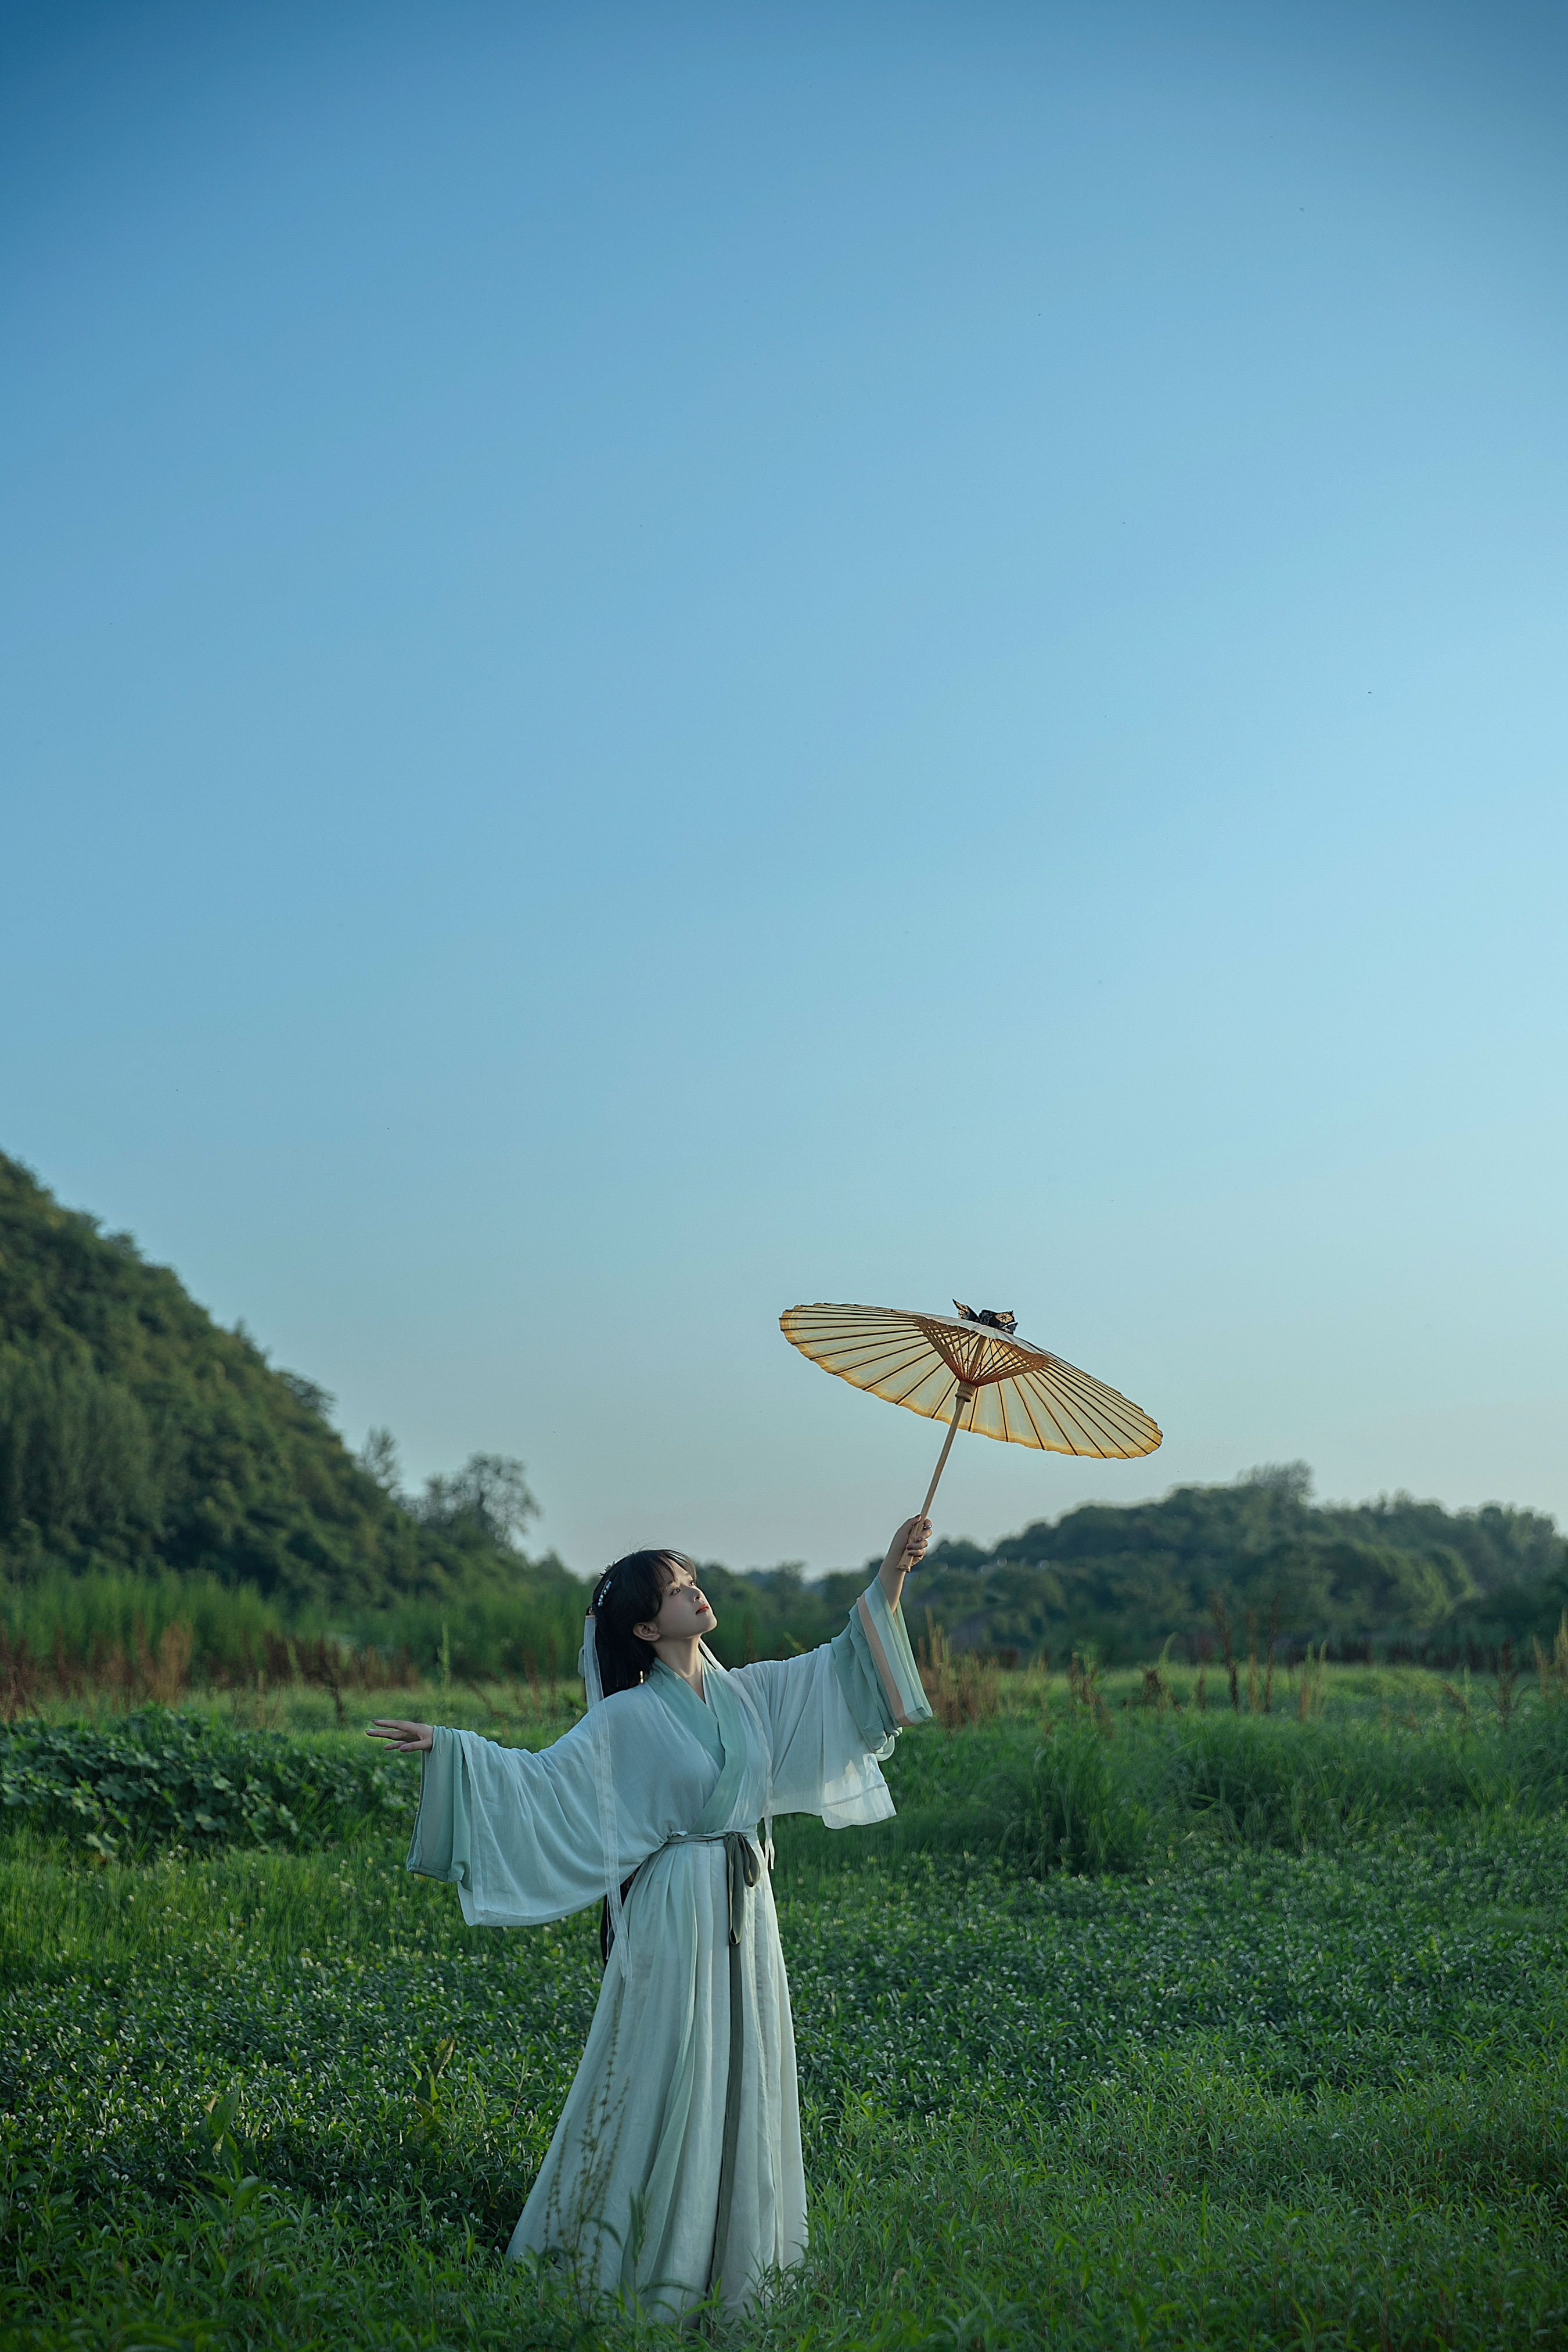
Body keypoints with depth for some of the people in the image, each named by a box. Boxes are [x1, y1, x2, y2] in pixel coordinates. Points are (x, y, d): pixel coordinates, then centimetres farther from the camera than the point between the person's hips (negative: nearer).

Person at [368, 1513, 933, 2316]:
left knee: (739, 2079, 11)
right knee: (665, 2080, -2)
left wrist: (891, 1575, 1)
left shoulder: (746, 1692, 7)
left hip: (746, 1911, 6)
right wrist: (447, 1746, -23)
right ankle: (647, 2265, 10)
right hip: (676, 1915, -6)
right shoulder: (628, 1720, -9)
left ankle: (728, 2255, 23)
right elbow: (541, 1774, -13)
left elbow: (845, 1662, 10)